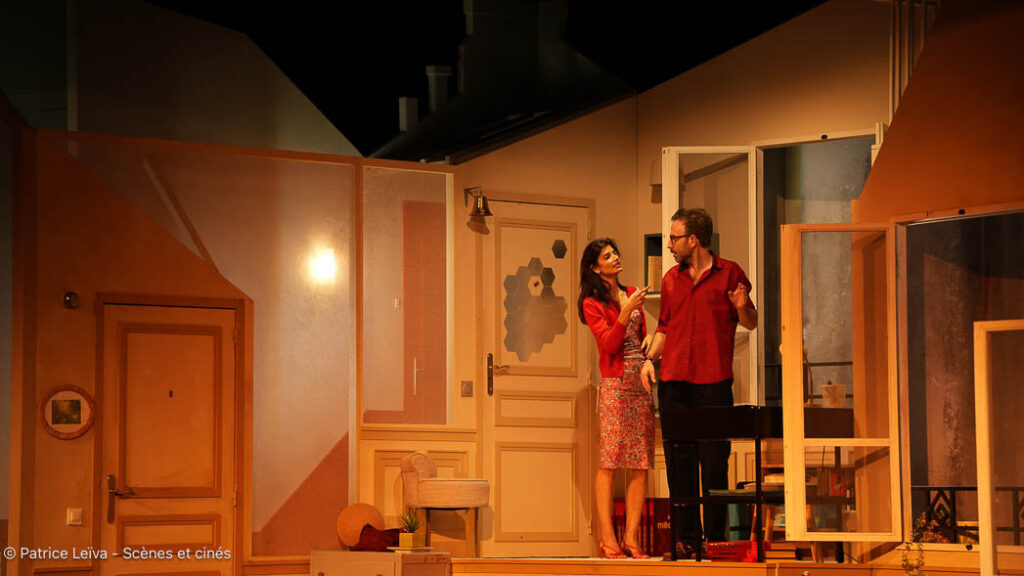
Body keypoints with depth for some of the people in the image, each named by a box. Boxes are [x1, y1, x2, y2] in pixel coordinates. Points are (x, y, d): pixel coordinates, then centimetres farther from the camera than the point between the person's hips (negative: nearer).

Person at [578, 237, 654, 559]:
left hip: (641, 382, 6)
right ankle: (608, 539, -6)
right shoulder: (592, 303, 0)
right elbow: (609, 343, -10)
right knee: (609, 462, -8)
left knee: (641, 463, 1)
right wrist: (626, 312, -20)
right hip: (615, 384, -6)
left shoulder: (631, 294, 18)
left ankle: (631, 536, 4)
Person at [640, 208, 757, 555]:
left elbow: (750, 324, 8)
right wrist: (649, 357, 8)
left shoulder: (729, 273, 4)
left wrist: (742, 307, -14)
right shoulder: (671, 280, 16)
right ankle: (686, 537, 9)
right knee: (678, 461, 3)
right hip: (674, 382, 4)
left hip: (714, 383, -4)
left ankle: (714, 536, 3)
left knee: (714, 462, -4)